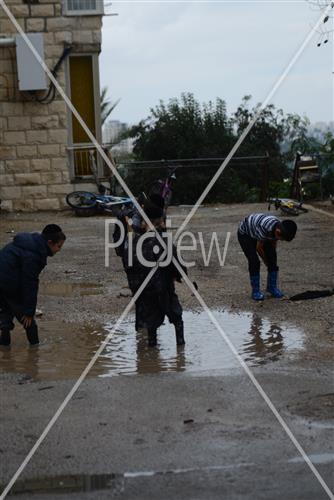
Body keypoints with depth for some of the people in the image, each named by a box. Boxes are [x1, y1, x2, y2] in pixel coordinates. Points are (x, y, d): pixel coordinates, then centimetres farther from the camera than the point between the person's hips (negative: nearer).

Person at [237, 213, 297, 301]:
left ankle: (272, 287, 13)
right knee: (254, 261, -18)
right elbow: (259, 248, -25)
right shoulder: (264, 229, -43)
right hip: (245, 234, -6)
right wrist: (265, 260, -8)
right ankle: (255, 291, -3)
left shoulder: (279, 228, -23)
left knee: (273, 258, -2)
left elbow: (273, 244, -2)